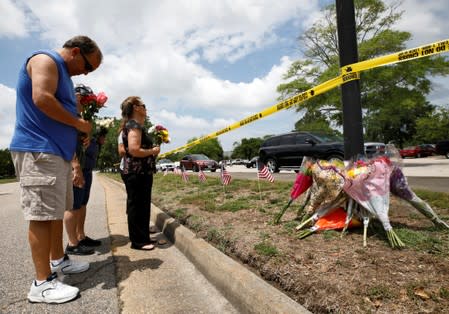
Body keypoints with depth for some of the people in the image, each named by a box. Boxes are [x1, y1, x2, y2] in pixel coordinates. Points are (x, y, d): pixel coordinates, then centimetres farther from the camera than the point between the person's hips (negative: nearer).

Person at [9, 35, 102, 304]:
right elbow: (42, 99, -23)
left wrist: (75, 165, 21)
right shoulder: (45, 60, -3)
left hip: (57, 153, 10)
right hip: (38, 152, -10)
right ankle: (43, 283, -1)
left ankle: (58, 260, 29)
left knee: (56, 211, 15)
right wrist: (79, 123, -9)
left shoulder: (64, 76, 25)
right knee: (42, 214, -8)